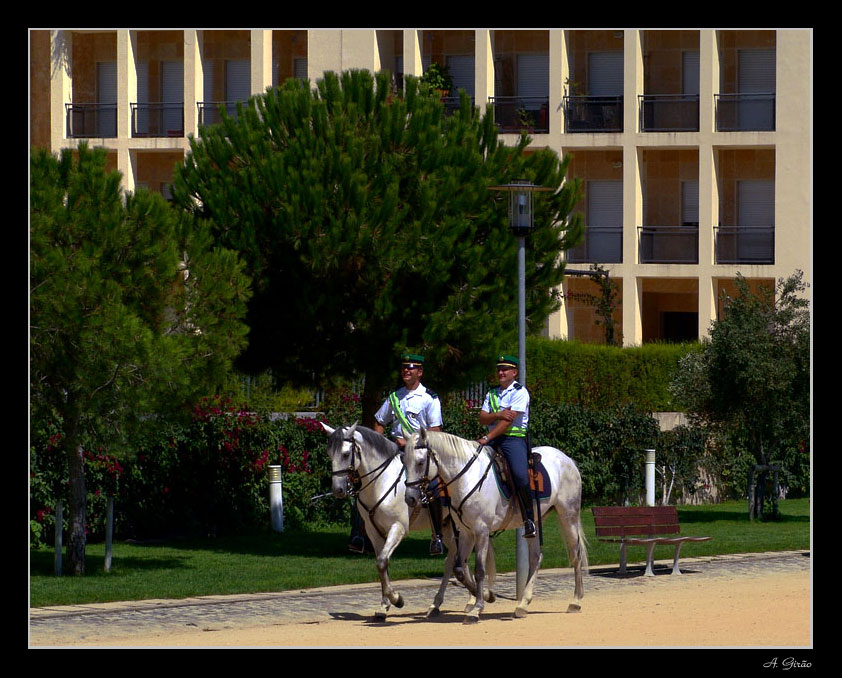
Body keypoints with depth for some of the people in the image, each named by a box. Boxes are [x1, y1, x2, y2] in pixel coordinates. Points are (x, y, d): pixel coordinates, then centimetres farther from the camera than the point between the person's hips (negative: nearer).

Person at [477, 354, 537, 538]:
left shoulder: (520, 392, -3)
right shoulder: (492, 393, 18)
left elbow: (508, 421, -14)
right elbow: (483, 418, 8)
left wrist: (488, 437, -21)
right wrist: (498, 415, -13)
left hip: (514, 438, -7)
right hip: (493, 440, 7)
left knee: (520, 476, -28)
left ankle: (529, 518, -17)